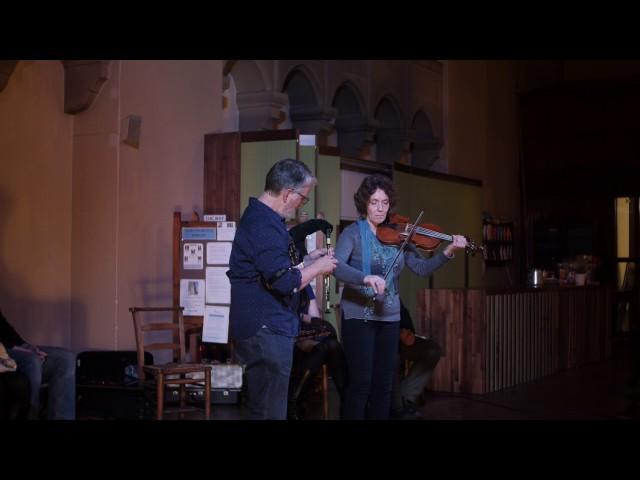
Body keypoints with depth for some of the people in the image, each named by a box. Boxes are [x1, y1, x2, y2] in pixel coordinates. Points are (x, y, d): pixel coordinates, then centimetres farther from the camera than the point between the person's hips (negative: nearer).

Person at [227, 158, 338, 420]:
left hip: (264, 327, 11)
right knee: (270, 411, -4)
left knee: (262, 407, 17)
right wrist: (318, 267, -10)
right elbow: (285, 282, -25)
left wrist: (307, 261, 12)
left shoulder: (260, 216, 14)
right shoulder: (265, 226, -21)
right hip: (266, 329, -11)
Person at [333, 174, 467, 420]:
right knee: (361, 382, -8)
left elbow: (421, 268, 0)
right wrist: (365, 278, -39)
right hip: (359, 316, -5)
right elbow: (337, 266, -22)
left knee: (384, 383, 8)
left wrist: (448, 252, -14)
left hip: (389, 318, 5)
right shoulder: (353, 232, -6)